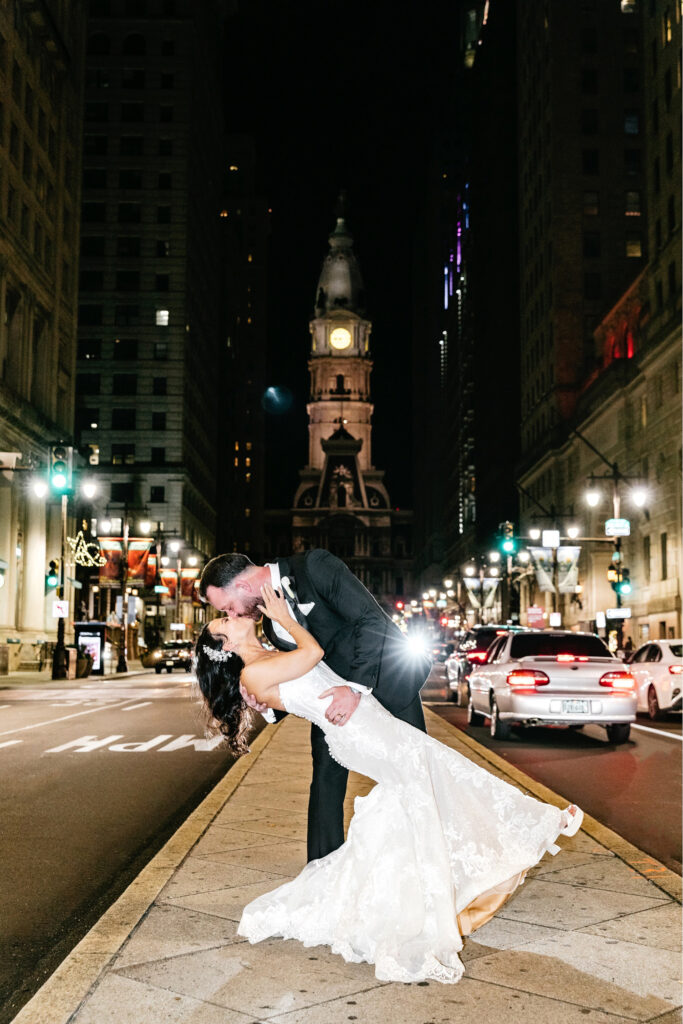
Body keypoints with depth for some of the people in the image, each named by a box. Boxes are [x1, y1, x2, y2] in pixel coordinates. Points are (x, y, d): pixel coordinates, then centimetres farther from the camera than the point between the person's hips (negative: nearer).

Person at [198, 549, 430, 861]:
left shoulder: (314, 566, -25)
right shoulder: (271, 623, -3)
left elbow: (372, 620, -29)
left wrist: (356, 687, -34)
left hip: (389, 677, -5)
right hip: (337, 691, 6)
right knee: (327, 773, 3)